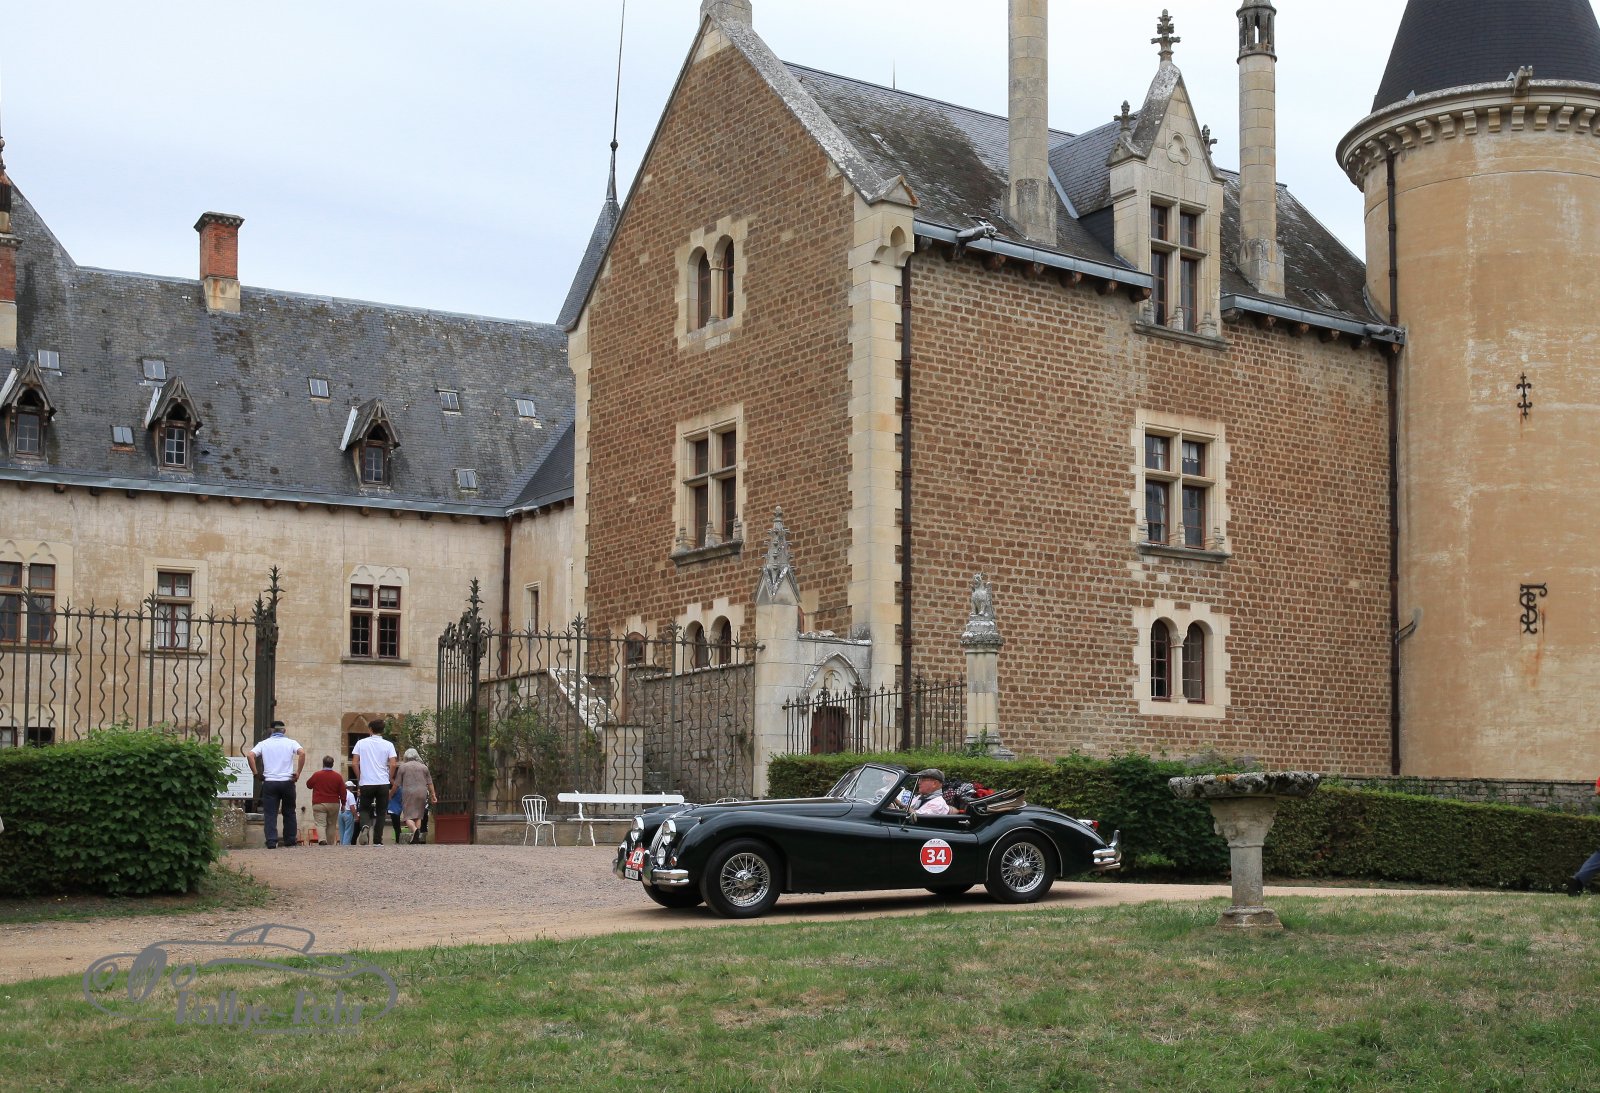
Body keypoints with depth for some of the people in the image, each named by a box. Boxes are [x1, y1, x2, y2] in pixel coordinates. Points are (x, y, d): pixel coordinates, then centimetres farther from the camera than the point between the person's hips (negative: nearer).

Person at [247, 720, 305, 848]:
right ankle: (290, 840, 16)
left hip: (269, 782, 0)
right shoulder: (290, 743, 3)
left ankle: (271, 841, -8)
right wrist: (298, 773, -8)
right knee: (289, 812, 13)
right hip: (287, 781, 0)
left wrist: (256, 773, -1)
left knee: (270, 813, 1)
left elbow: (250, 755, -8)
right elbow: (302, 753, -14)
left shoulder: (264, 743, 6)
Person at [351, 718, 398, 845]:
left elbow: (354, 763, -1)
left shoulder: (361, 743, 3)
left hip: (366, 783, 0)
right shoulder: (388, 745, 1)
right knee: (380, 812, 9)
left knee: (365, 809, 12)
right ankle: (377, 840, 3)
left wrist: (359, 778, 11)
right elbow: (393, 764, -7)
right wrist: (390, 778, 9)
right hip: (383, 783, 0)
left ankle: (365, 826, -19)